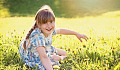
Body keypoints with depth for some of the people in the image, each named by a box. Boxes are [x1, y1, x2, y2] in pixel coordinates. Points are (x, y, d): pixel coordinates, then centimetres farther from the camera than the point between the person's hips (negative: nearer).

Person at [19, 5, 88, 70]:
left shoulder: (49, 30, -16)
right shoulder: (38, 36, -41)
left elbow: (60, 30, 7)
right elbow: (43, 56, -49)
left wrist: (77, 34, 9)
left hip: (44, 49, 8)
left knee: (64, 53, 13)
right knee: (56, 58, -22)